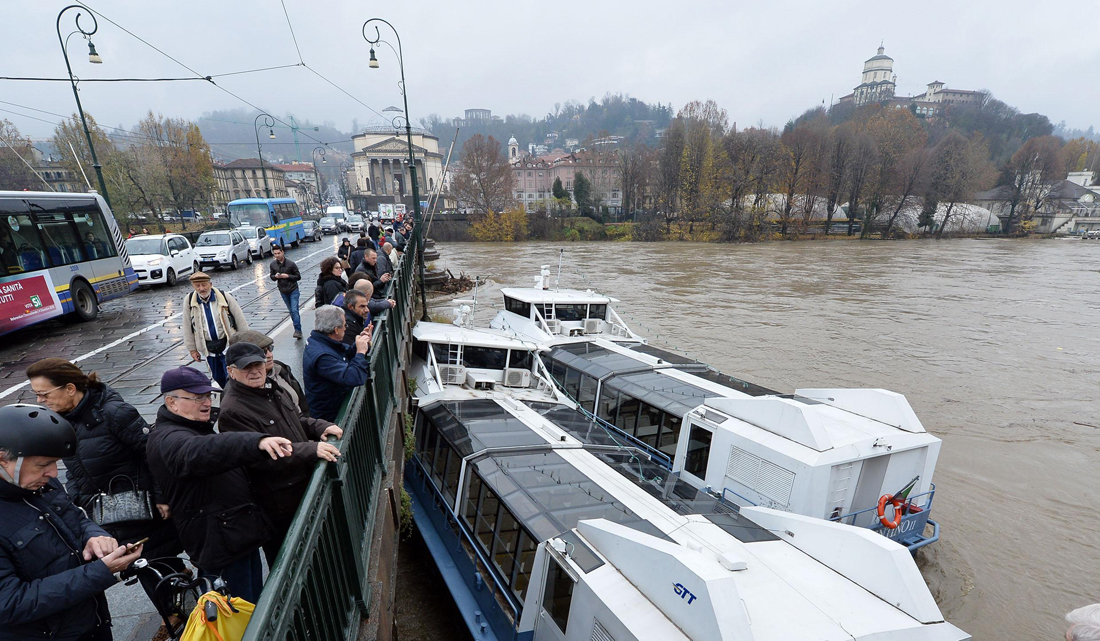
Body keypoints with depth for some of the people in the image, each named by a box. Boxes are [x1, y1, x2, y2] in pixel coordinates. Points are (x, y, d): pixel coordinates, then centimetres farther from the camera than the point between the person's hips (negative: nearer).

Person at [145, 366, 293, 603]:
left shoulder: (201, 425, 12)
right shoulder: (167, 439, -19)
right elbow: (204, 452, -44)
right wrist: (257, 442, -58)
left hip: (243, 533, 10)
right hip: (221, 546, -9)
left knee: (256, 605, 22)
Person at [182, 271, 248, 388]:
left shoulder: (225, 297, -10)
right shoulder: (189, 301, -2)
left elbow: (241, 321, -5)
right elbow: (187, 327, 4)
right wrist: (192, 349, 6)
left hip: (228, 344, -3)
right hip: (209, 348, 4)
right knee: (218, 378, 15)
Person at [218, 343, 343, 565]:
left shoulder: (272, 388, 6)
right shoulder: (232, 411, -22)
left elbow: (296, 420, 18)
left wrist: (321, 426, -3)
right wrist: (312, 449, -35)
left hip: (304, 487, 9)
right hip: (280, 505, -8)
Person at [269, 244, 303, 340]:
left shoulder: (291, 264, -13)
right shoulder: (272, 265, -1)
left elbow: (298, 276, -8)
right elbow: (272, 277, 11)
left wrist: (287, 276, -21)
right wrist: (275, 276, -12)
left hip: (293, 290, -4)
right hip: (283, 291, 4)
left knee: (294, 310, -11)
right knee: (291, 310, 13)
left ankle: (298, 330, -9)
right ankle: (297, 329, 21)